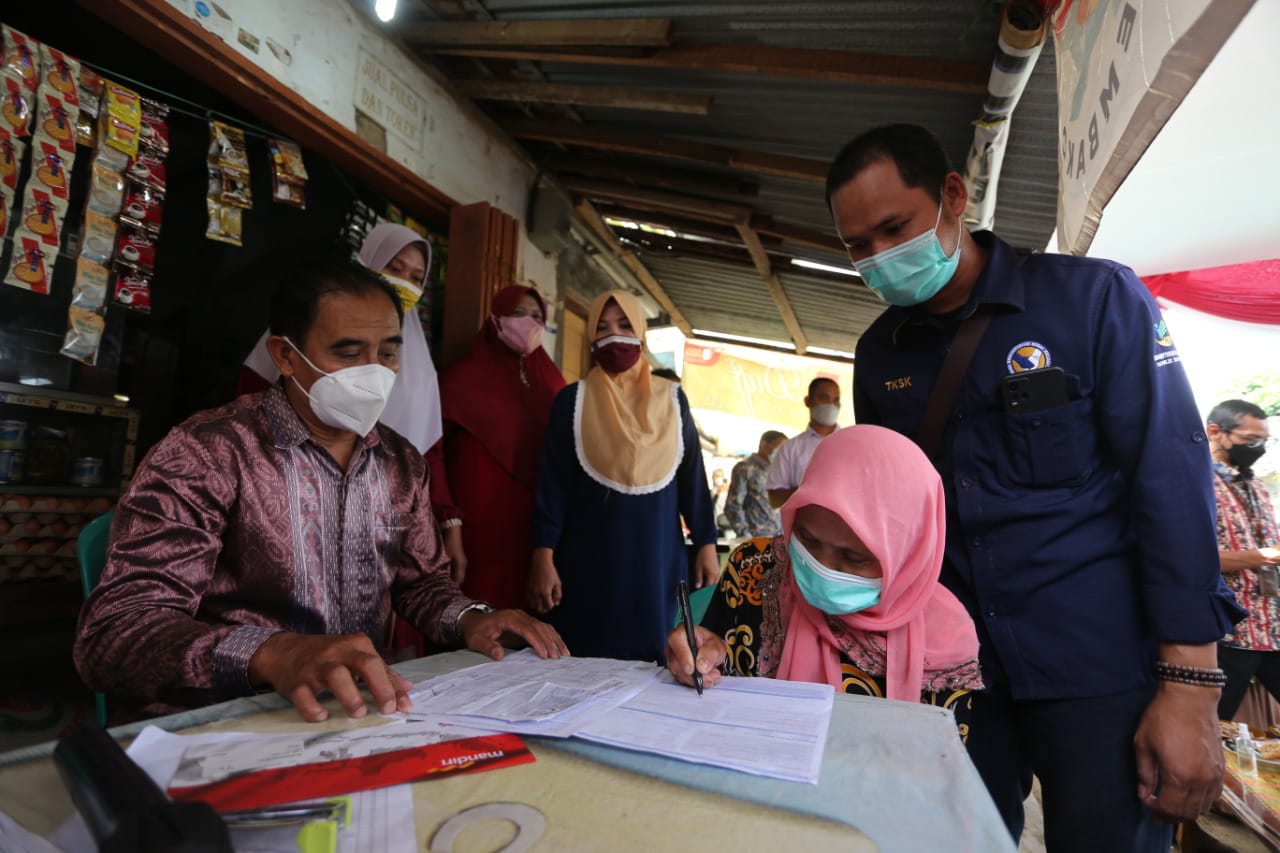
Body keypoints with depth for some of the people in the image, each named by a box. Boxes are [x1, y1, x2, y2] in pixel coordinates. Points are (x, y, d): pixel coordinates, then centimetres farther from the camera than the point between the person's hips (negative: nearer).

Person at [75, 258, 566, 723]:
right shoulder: (207, 455, -11)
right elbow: (114, 631, -17)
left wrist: (468, 620, -5)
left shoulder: (402, 464, 8)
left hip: (368, 710, 5)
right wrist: (270, 653, -35)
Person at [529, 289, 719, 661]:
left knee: (656, 659, 7)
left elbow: (692, 473, 7)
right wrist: (543, 557, -9)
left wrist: (706, 544, 2)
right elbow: (552, 482, -2)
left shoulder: (671, 398, 6)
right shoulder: (573, 399, 1)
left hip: (657, 557, 2)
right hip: (589, 558, -1)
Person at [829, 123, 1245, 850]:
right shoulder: (879, 351, 4)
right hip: (952, 665, 4)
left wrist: (1189, 687, -14)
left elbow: (1172, 482, -11)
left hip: (1102, 665, -3)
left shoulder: (1094, 296, -8)